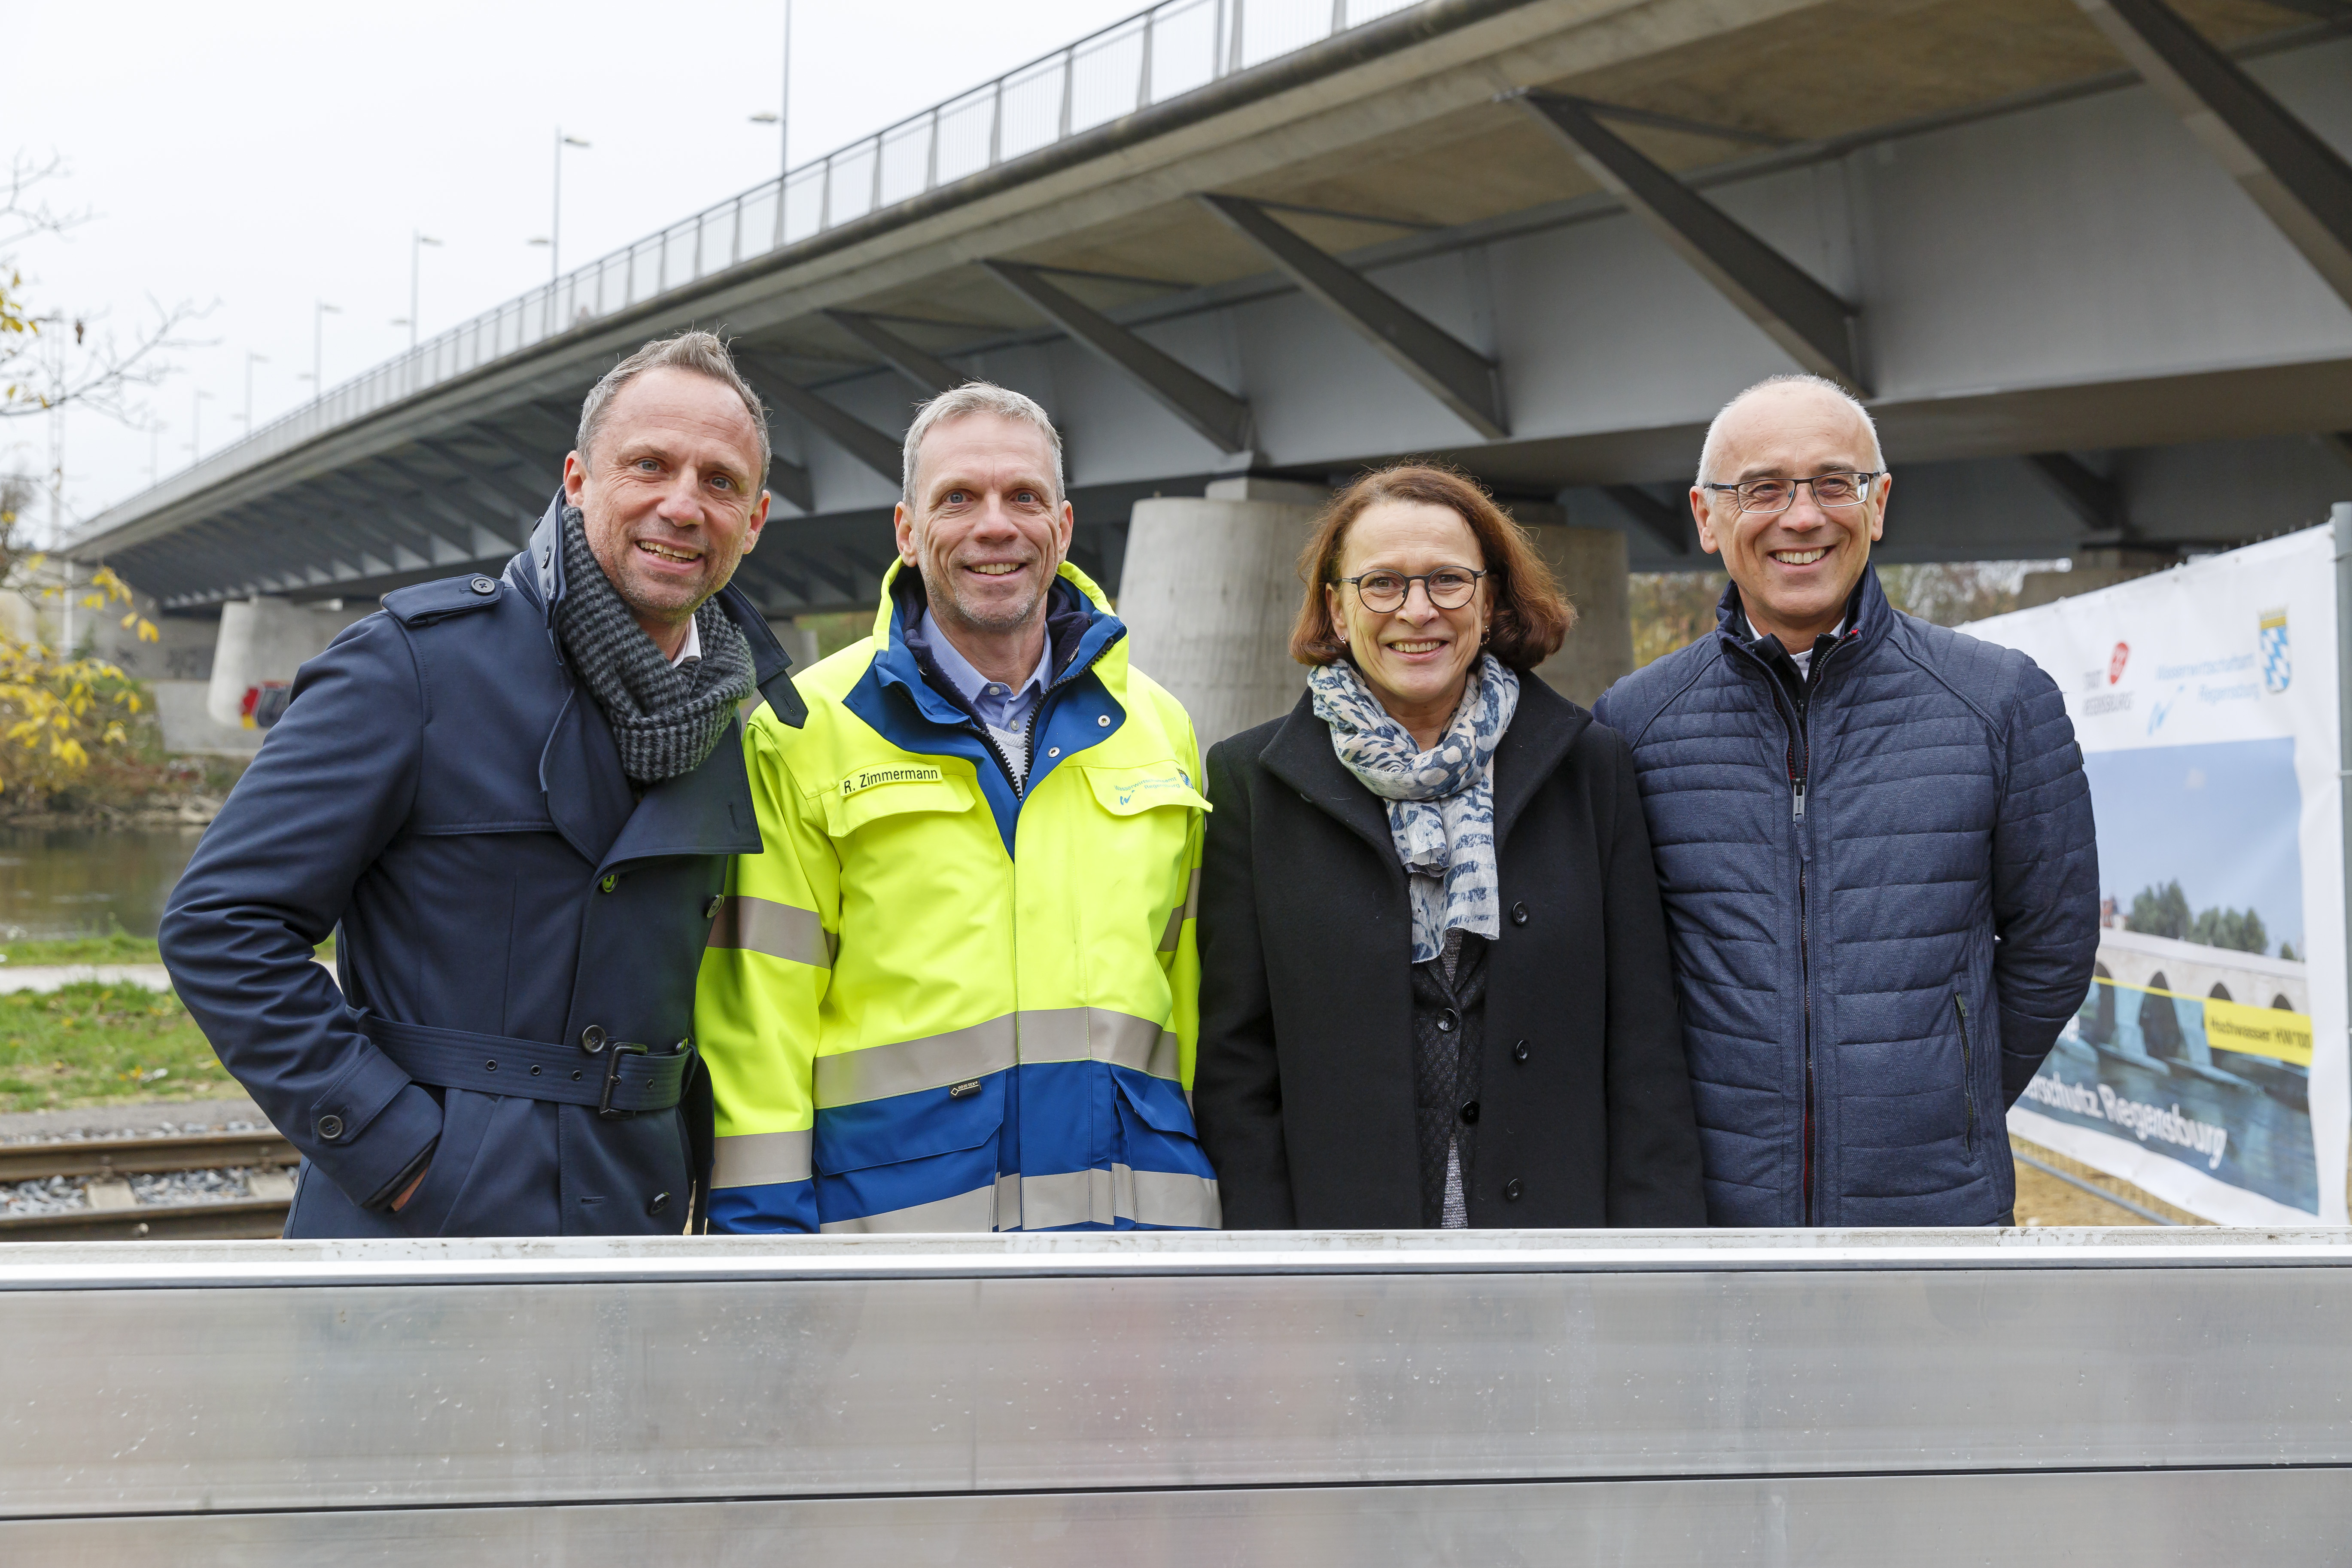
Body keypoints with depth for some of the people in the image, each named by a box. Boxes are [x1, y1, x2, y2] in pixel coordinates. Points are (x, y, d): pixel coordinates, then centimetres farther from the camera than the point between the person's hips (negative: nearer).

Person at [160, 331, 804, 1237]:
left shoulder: (734, 720, 7)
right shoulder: (418, 659, -9)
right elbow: (220, 921, -12)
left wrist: (684, 1142, 6)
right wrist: (399, 1153, -16)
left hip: (636, 1221, 5)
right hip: (423, 1227, -5)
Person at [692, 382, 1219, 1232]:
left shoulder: (1159, 726, 13)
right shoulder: (806, 731, 1)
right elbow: (760, 1012, -3)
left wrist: (1210, 1173, 12)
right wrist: (765, 1221, -8)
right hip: (895, 1203, -3)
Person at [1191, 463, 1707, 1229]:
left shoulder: (1591, 765, 4)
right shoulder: (1252, 779, 2)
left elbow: (1643, 1048, 2)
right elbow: (1236, 1059, 0)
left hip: (1559, 1219, 1)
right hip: (1340, 1217, -1)